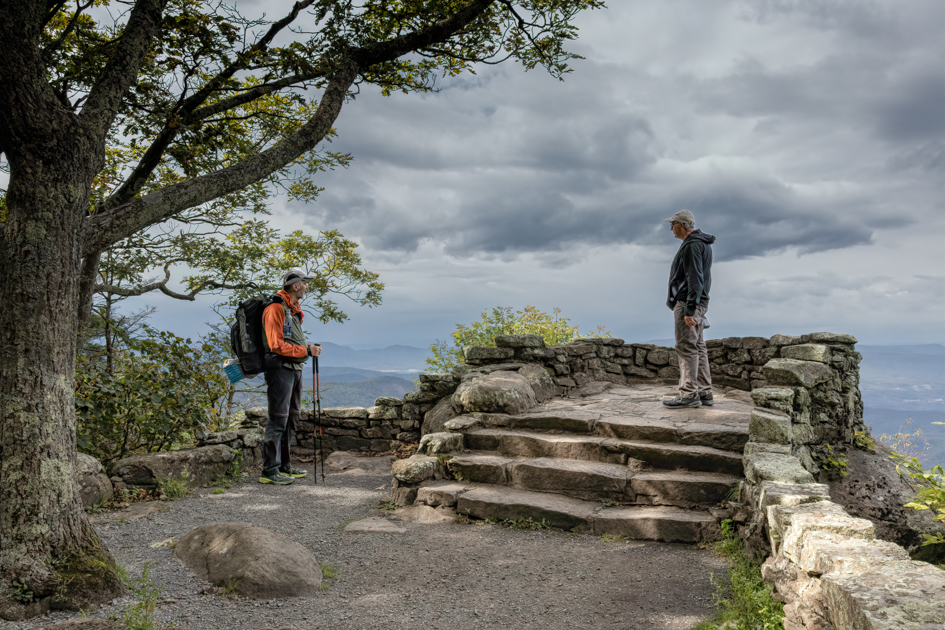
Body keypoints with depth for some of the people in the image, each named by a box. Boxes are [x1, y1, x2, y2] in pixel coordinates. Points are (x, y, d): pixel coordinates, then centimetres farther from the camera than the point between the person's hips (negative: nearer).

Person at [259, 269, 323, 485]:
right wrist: (306, 351, -17)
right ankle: (269, 471, -3)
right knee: (278, 419, -9)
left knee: (292, 418, 15)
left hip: (295, 369, 10)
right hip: (280, 368, -10)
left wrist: (309, 347, 4)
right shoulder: (276, 308, -13)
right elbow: (277, 345, -20)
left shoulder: (293, 309, 18)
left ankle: (283, 465, 24)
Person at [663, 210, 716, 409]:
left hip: (687, 303, -11)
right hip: (699, 303, 11)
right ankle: (704, 392, 14)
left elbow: (694, 279, -22)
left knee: (686, 348, -9)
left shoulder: (692, 246, -15)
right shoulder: (702, 243, 19)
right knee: (698, 348, 11)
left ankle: (689, 394, -8)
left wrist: (689, 309, -25)